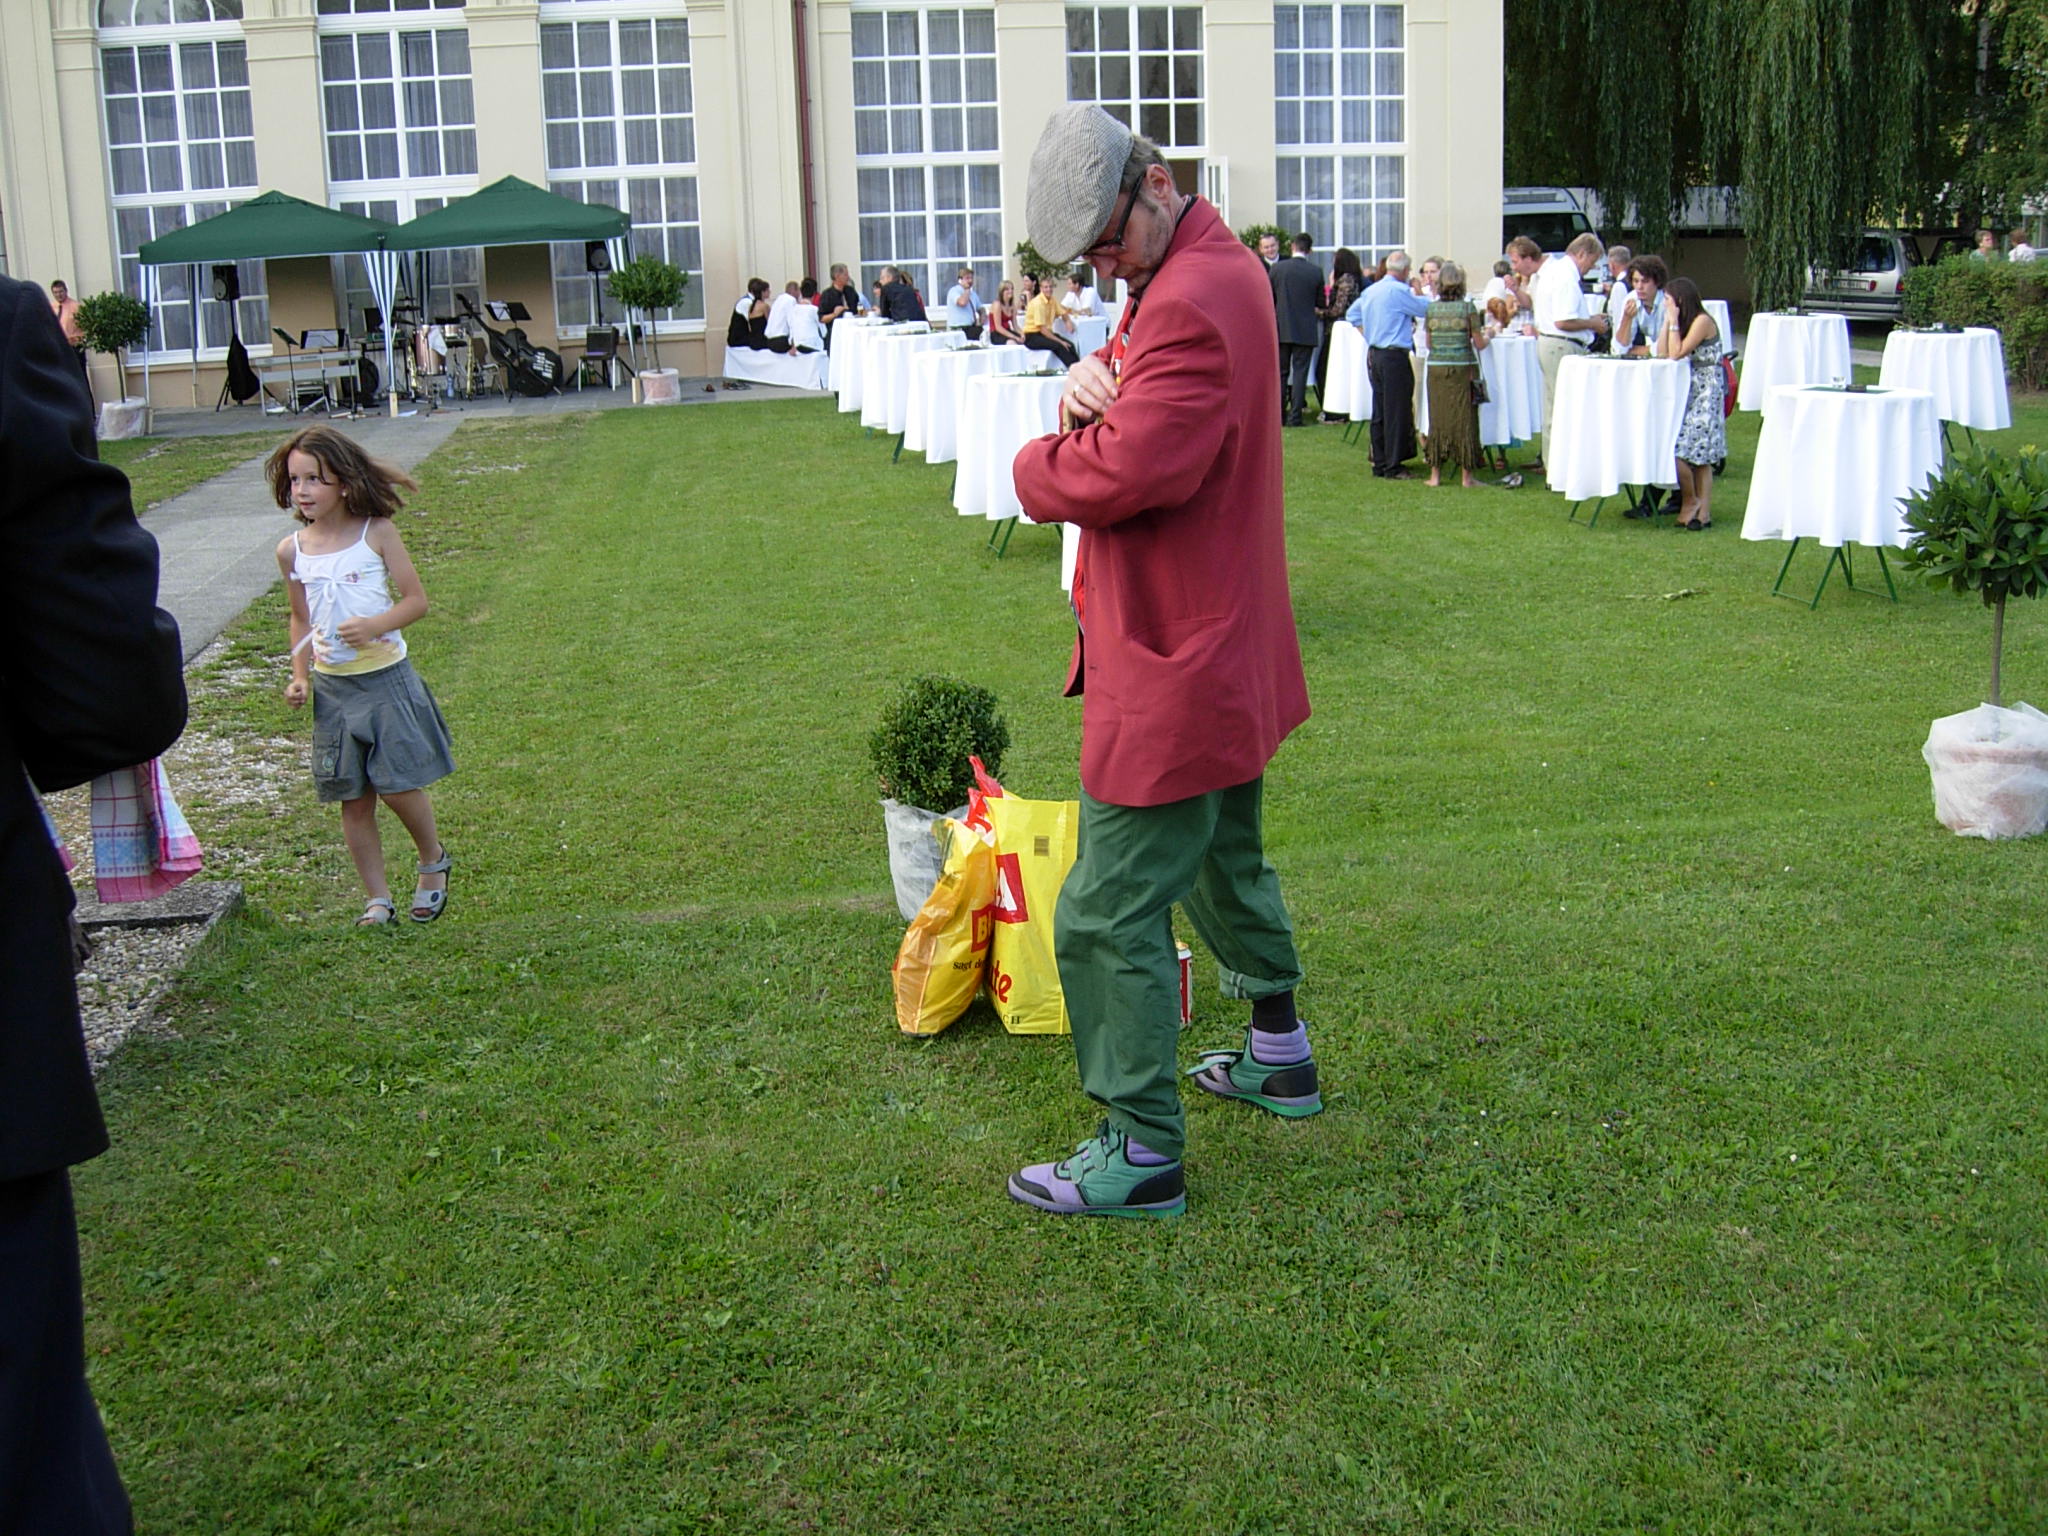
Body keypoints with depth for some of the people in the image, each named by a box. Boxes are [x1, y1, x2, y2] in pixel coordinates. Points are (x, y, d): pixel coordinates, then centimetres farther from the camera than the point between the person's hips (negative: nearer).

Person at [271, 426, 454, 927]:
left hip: (386, 678, -3)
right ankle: (378, 899, 16)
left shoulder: (377, 534, -7)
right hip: (332, 688, 4)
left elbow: (416, 600, -5)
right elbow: (301, 620, 16)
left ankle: (433, 859, 22)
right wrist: (300, 677, 5)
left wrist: (375, 626, -22)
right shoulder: (292, 551, 3)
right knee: (353, 801, 5)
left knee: (398, 785, -7)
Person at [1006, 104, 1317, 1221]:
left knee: (1109, 916, -4)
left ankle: (1143, 1155, 6)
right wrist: (1090, 381, -10)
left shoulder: (1192, 304, -23)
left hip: (1175, 669, -11)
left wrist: (1034, 465, -12)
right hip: (1228, 653, 11)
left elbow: (1127, 470, -33)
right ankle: (1278, 1054, 44)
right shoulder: (1215, 265, 12)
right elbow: (1144, 397, 14)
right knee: (1224, 863, 27)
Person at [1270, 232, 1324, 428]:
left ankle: (1279, 415, 12)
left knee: (1281, 373, 11)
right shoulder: (1316, 272, -6)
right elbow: (1321, 302, 1)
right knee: (1300, 373, 2)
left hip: (1282, 328, 1)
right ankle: (1294, 416, -2)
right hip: (1305, 330, -1)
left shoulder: (1276, 268, -5)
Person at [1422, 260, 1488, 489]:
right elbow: (1479, 344, -4)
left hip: (1436, 369, 2)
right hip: (1462, 369, -2)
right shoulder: (1468, 307, -7)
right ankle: (1465, 476, 6)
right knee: (1463, 419, 4)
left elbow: (1428, 343, 7)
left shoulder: (1431, 308, 1)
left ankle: (1435, 474, 11)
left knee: (1437, 418, 10)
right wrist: (1489, 334, 17)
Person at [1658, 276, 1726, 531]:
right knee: (1698, 454, 3)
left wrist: (1674, 321, -11)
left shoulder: (1703, 321, -11)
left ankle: (1691, 500, 0)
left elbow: (1677, 353, -17)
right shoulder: (1684, 322, 16)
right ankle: (1703, 511, 1)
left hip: (1705, 394, -9)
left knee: (1678, 447, -16)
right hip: (1687, 392, 9)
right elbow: (1662, 353, 7)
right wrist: (1668, 320, 5)